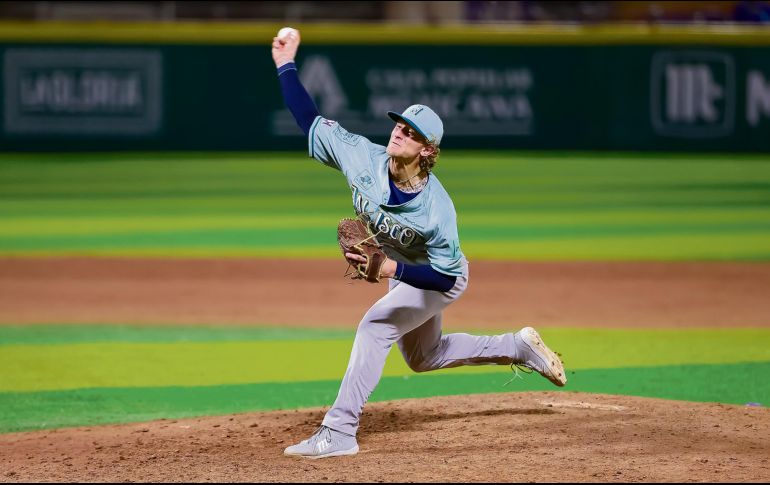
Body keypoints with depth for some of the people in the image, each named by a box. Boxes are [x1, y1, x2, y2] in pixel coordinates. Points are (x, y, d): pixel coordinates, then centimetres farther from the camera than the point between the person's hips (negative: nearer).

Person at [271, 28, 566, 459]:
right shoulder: (364, 157, -26)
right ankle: (519, 347, 43)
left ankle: (339, 433, -26)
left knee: (375, 327, -27)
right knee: (423, 357, 25)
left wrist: (392, 269, -45)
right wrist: (287, 66, -24)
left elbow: (446, 276, -32)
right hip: (400, 270, 8)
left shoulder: (437, 209, -38)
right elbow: (311, 120, -19)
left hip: (439, 279, -8)